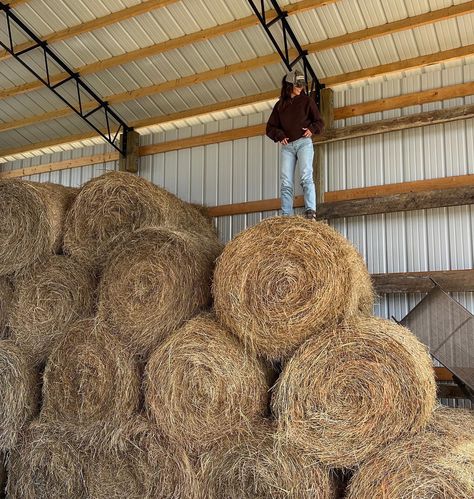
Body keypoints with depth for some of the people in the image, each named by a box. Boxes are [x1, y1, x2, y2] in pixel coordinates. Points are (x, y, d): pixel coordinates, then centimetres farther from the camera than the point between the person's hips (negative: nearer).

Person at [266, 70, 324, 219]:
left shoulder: (307, 100, 11)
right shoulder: (280, 105, 17)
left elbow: (319, 122, 12)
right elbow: (270, 127, 17)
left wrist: (312, 129, -9)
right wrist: (279, 135, -3)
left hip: (304, 142, -3)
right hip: (287, 146, 3)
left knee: (306, 177, -19)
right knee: (285, 183, -6)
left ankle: (310, 211, -27)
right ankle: (286, 216, -8)